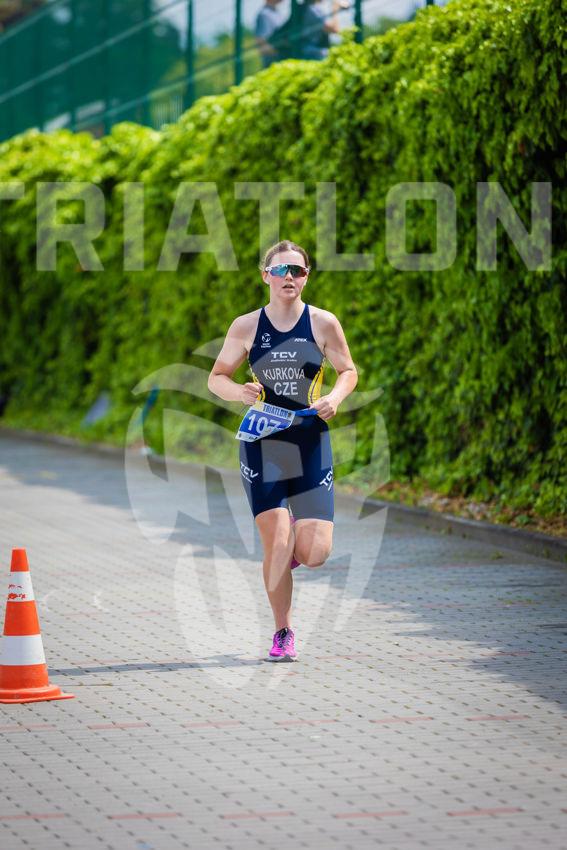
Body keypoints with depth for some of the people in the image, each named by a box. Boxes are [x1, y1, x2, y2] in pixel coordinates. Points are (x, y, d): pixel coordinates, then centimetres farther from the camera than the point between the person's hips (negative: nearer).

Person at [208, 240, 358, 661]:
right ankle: (283, 634, 11)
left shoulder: (323, 323, 0)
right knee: (276, 544, -7)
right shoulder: (246, 326, 1)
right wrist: (239, 392, -14)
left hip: (310, 442, 0)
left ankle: (294, 545, 32)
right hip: (262, 444, 0)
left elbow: (348, 371, 10)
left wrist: (335, 397, -11)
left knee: (315, 554, -7)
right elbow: (217, 377, 8)